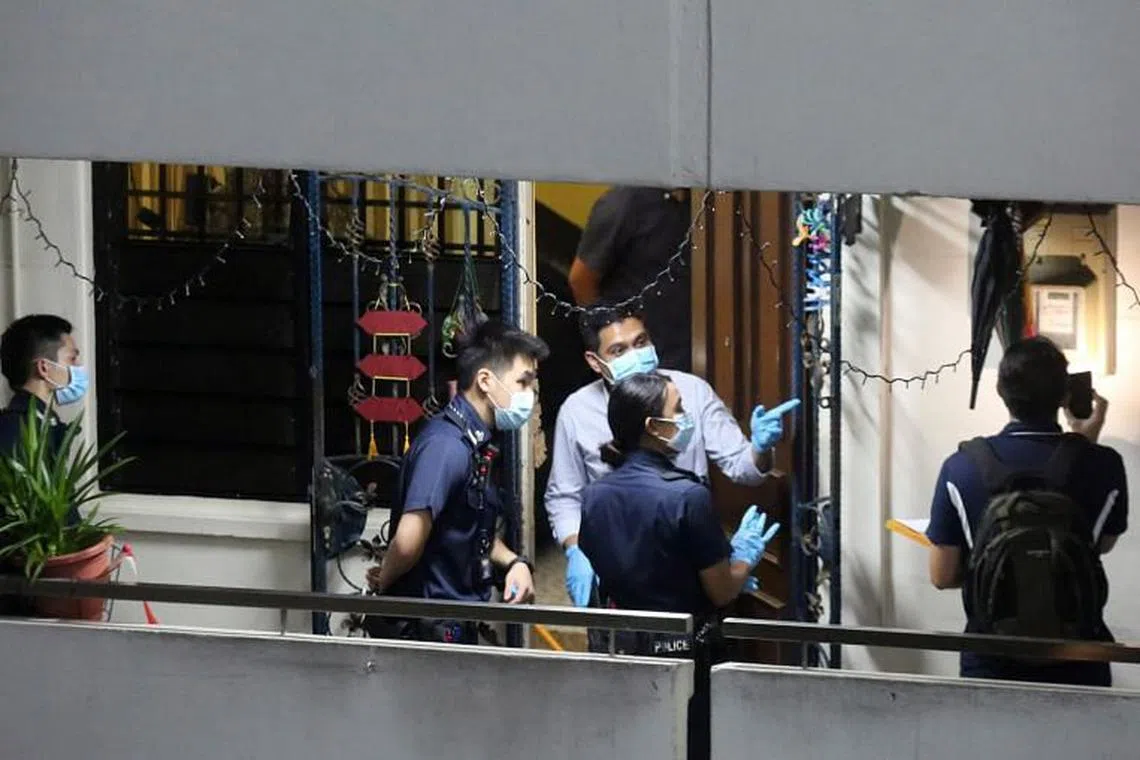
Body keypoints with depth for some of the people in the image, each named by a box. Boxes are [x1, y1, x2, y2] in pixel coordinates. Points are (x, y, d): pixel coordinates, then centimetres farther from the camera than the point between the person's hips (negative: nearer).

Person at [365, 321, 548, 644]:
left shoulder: (477, 445, 8)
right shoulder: (447, 446, -23)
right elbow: (408, 541, -31)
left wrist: (513, 562, 4)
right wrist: (383, 581, -12)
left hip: (456, 626, 10)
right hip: (427, 629, -9)